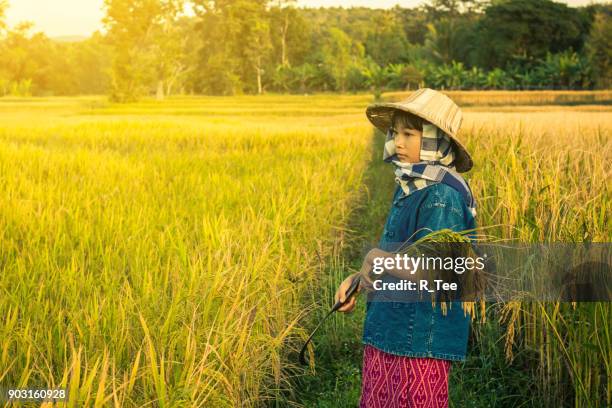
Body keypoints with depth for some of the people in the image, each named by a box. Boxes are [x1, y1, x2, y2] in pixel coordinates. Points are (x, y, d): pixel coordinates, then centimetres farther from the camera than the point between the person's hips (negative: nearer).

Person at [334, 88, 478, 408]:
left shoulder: (443, 196, -19)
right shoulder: (408, 187, 11)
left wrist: (374, 258, -18)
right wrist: (357, 279, 9)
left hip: (421, 338, -9)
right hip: (386, 331, 9)